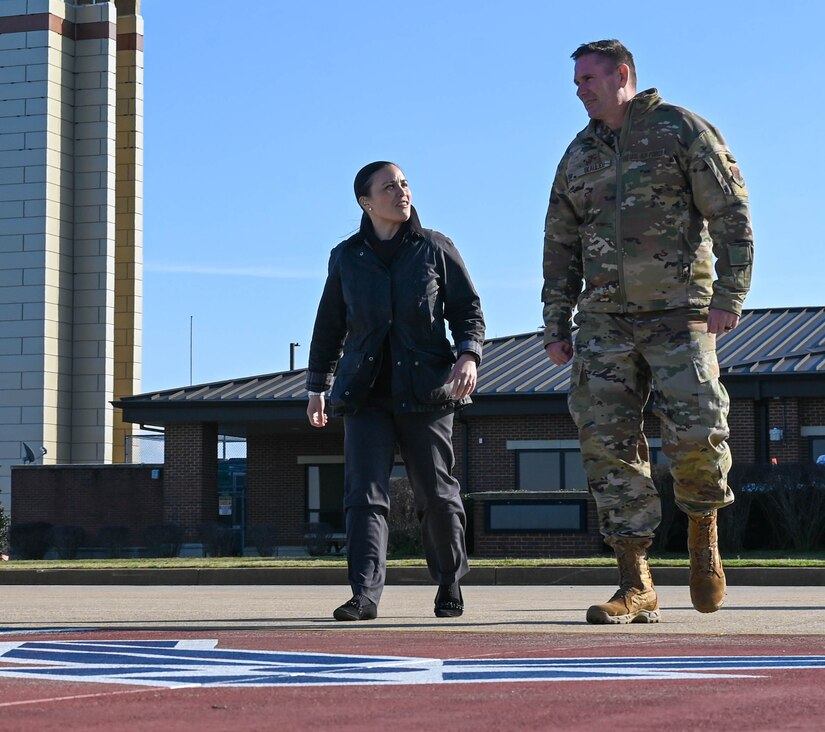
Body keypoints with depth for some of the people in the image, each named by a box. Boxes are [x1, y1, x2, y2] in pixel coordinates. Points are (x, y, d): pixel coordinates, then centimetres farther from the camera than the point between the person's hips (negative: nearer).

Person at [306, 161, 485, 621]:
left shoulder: (435, 249, 5)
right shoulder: (346, 257, 11)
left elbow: (468, 309, 6)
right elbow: (330, 326, 20)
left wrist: (468, 355, -12)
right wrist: (318, 386, 21)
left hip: (426, 390, -1)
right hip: (366, 391, 1)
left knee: (436, 492, 4)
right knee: (365, 492, -11)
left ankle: (450, 581, 25)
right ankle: (365, 594, -16)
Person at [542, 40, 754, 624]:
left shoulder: (681, 130, 2)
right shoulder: (579, 155, 17)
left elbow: (731, 213, -3)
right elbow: (560, 247, 20)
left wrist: (730, 294, -12)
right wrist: (557, 326, 14)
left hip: (679, 313, -4)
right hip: (605, 321, 5)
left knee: (697, 434, -16)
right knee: (609, 446, -5)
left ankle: (703, 532, 15)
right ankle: (636, 587, -1)